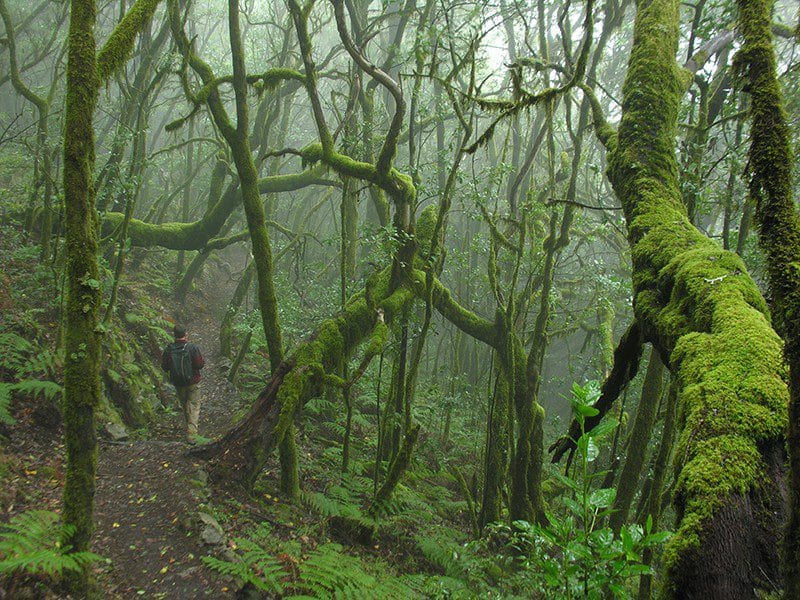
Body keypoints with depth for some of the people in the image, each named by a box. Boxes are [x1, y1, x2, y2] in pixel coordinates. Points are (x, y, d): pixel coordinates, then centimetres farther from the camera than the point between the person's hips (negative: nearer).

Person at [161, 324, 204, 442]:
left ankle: (188, 427, 35)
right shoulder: (192, 347, -17)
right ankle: (191, 434, -5)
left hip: (178, 383, 3)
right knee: (193, 406, 4)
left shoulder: (169, 349, -9)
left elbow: (164, 367, -2)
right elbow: (200, 364, -17)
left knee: (184, 405, 21)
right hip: (192, 381, -3)